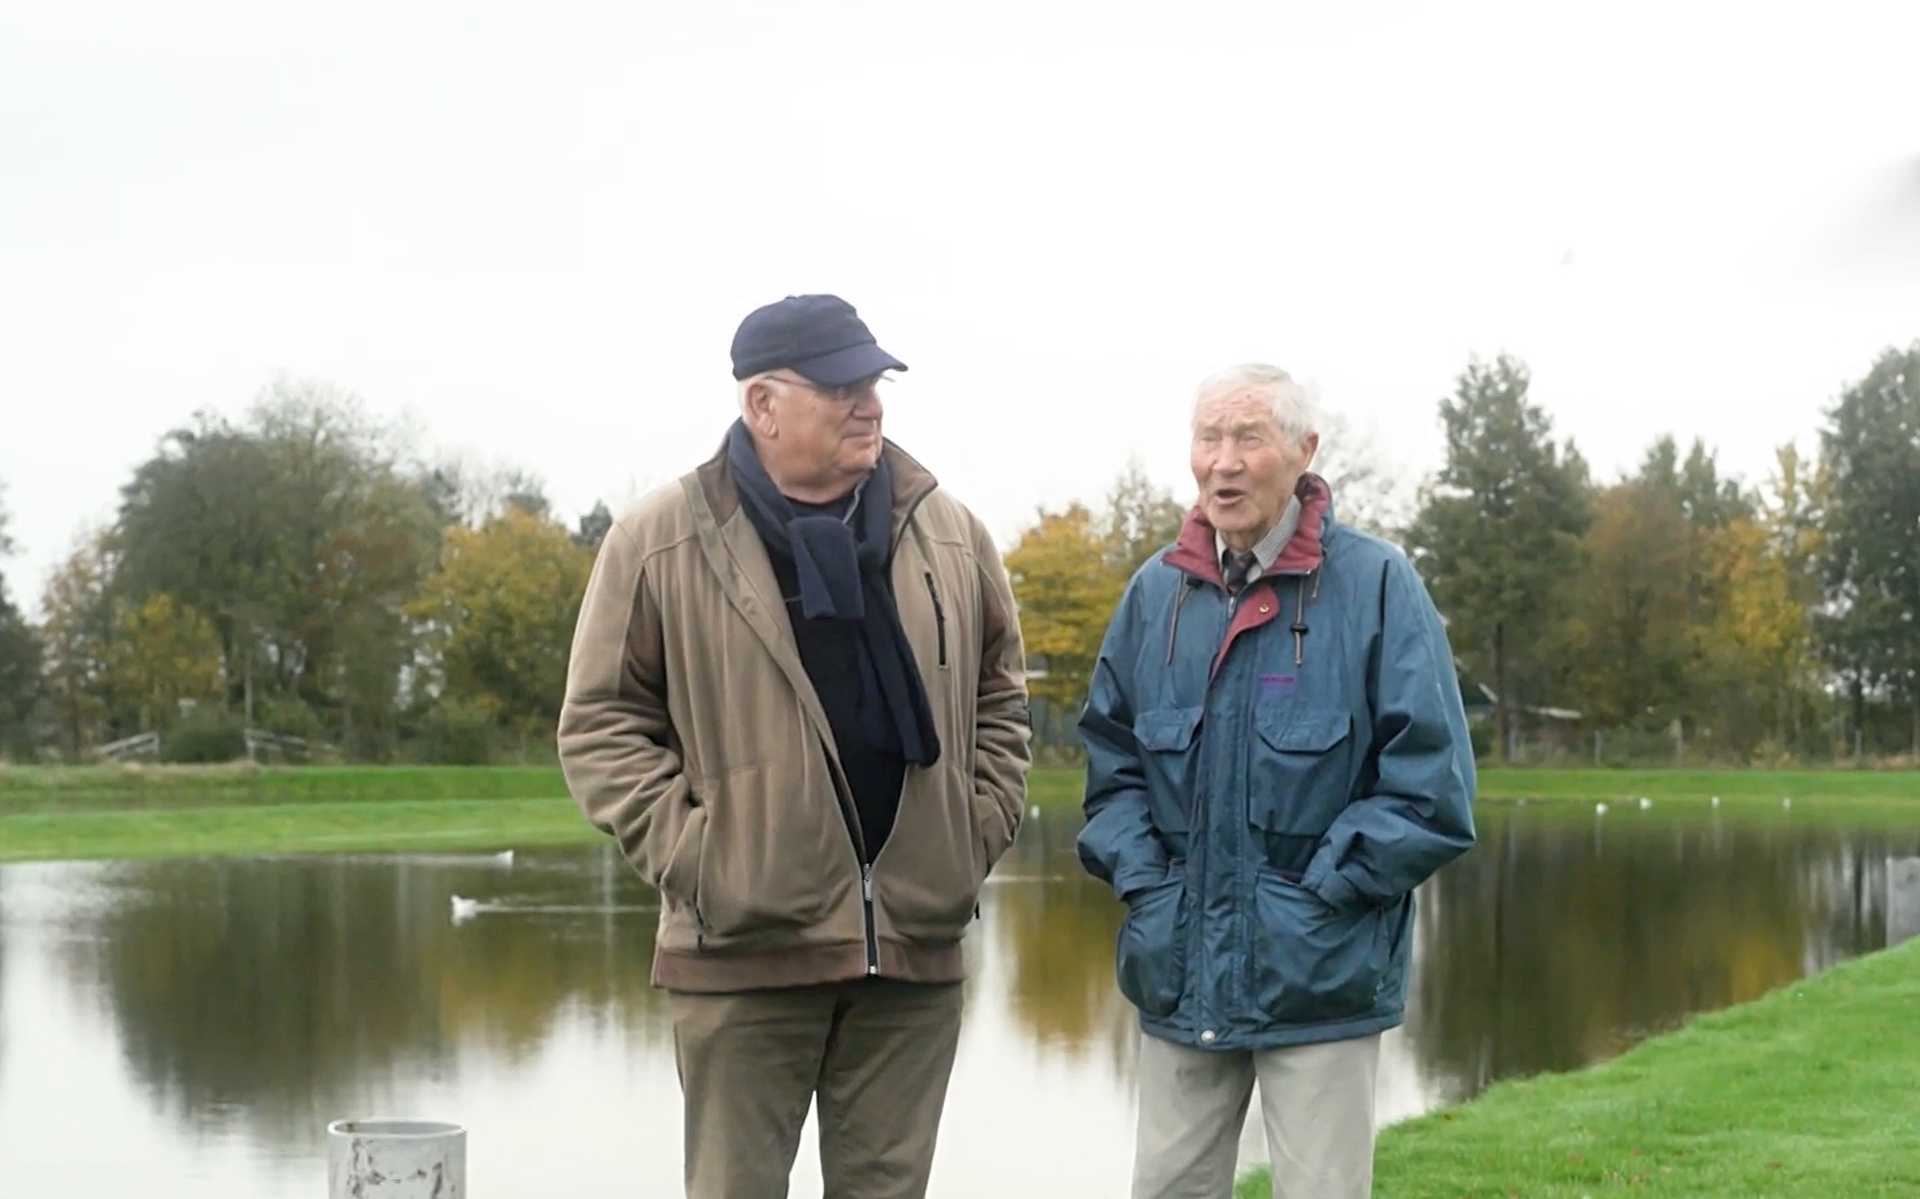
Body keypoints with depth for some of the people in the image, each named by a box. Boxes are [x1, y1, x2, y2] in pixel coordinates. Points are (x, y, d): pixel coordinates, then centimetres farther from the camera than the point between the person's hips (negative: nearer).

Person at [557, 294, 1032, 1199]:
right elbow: (602, 724, 0)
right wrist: (688, 858, -8)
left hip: (917, 942, 3)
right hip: (746, 945, -3)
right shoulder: (663, 541, -3)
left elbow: (1001, 697, 19)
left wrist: (980, 833, 7)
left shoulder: (949, 534, 8)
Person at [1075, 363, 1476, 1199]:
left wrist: (1319, 891, -11)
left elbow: (1431, 781, -9)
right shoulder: (1157, 591, 7)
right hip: (1179, 975, 4)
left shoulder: (1375, 585, -7)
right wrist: (1140, 877, 2)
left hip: (1320, 976, -4)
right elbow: (1109, 754, 16)